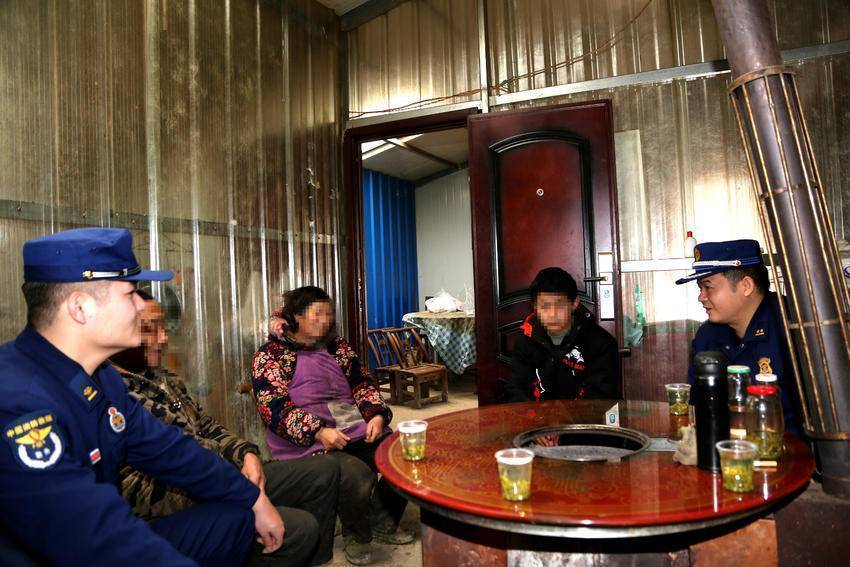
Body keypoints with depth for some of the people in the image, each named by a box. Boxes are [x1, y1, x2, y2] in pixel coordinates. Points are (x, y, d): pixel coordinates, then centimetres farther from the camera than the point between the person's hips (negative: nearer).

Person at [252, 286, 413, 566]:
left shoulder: (338, 347, 17)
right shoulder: (271, 355, 0)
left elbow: (363, 385, 13)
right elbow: (273, 407, -11)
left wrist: (377, 416, -8)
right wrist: (318, 432, -24)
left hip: (358, 432, 6)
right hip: (308, 443, -5)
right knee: (357, 476, -32)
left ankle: (383, 522, 11)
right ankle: (356, 537, 2)